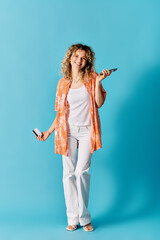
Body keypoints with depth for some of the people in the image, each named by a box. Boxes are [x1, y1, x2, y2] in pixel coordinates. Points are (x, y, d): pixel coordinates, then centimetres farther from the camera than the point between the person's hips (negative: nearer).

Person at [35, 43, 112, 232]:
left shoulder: (92, 78, 5)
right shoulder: (63, 83, 11)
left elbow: (99, 103, -4)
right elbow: (60, 112, 14)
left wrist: (98, 82, -13)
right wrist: (48, 132, 11)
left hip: (86, 131, -2)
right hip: (67, 131, 2)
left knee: (82, 171, -12)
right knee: (68, 173, 0)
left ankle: (84, 217, 2)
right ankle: (72, 218, 10)